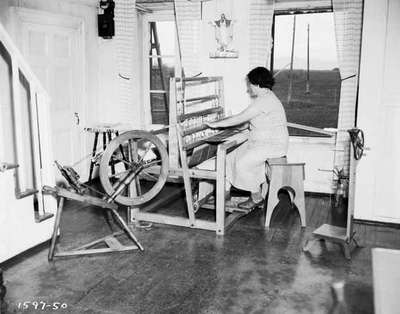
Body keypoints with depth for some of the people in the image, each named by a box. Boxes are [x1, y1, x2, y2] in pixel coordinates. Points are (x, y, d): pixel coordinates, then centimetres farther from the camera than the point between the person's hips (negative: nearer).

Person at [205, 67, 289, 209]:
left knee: (243, 164, -20)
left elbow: (240, 119, -22)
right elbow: (245, 119, 17)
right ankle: (225, 191, 9)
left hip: (273, 145, -11)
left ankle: (257, 198, -1)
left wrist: (216, 124, -14)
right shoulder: (265, 98, 13)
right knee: (232, 157, 3)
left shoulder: (265, 100, -22)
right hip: (260, 142, 11)